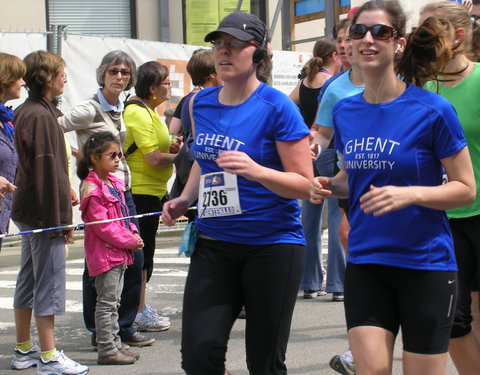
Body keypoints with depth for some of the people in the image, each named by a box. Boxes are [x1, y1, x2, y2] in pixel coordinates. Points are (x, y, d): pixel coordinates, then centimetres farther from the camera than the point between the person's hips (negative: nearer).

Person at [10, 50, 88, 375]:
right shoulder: (40, 116, -17)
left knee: (29, 281, 15)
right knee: (49, 283, -5)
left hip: (29, 212, 10)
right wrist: (60, 218, -19)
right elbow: (47, 170, -21)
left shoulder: (27, 112, 14)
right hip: (45, 213, -10)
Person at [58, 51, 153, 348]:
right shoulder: (90, 110, -11)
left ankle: (125, 326, 19)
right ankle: (99, 332, 9)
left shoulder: (121, 109, 12)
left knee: (135, 260, 8)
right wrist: (81, 160, -15)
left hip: (123, 189, 8)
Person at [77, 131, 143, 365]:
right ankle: (107, 350, 1)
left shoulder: (113, 183, 12)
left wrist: (133, 234, 4)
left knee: (114, 302, 15)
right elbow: (103, 226, -20)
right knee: (107, 302, -4)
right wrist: (130, 241, -16)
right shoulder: (93, 190, -17)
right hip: (105, 253, -10)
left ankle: (114, 344, 23)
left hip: (119, 253, 10)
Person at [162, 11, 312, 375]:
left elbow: (305, 185, -11)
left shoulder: (277, 107, -10)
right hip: (213, 244, 5)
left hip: (272, 245, -4)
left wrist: (256, 171, -28)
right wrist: (185, 199, 9)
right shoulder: (201, 103, 7)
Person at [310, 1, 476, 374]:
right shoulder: (344, 112, 5)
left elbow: (467, 189, -8)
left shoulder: (432, 109, -11)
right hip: (366, 263, 4)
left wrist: (410, 194, -24)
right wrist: (329, 185, -2)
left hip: (426, 263, -4)